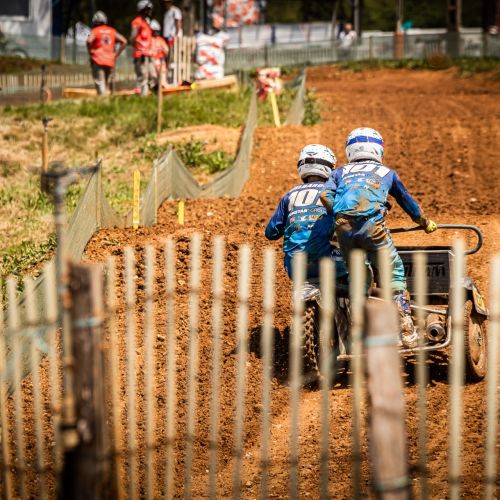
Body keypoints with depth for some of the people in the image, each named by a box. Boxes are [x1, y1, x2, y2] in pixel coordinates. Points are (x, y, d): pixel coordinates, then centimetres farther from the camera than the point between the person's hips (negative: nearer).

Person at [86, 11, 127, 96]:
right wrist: (116, 54, 13)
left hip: (98, 61, -4)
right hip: (110, 61, 4)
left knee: (100, 84, -9)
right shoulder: (112, 31, 13)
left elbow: (89, 41, -19)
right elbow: (124, 41, 10)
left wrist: (90, 53, -6)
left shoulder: (95, 31, 0)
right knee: (107, 85, 13)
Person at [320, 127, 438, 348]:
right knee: (394, 273, 8)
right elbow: (408, 203, 39)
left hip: (344, 228, 2)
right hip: (372, 226, -2)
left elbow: (326, 196, 8)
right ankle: (406, 331, -2)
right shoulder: (387, 172, 27)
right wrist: (426, 224, 55)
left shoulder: (340, 172, 28)